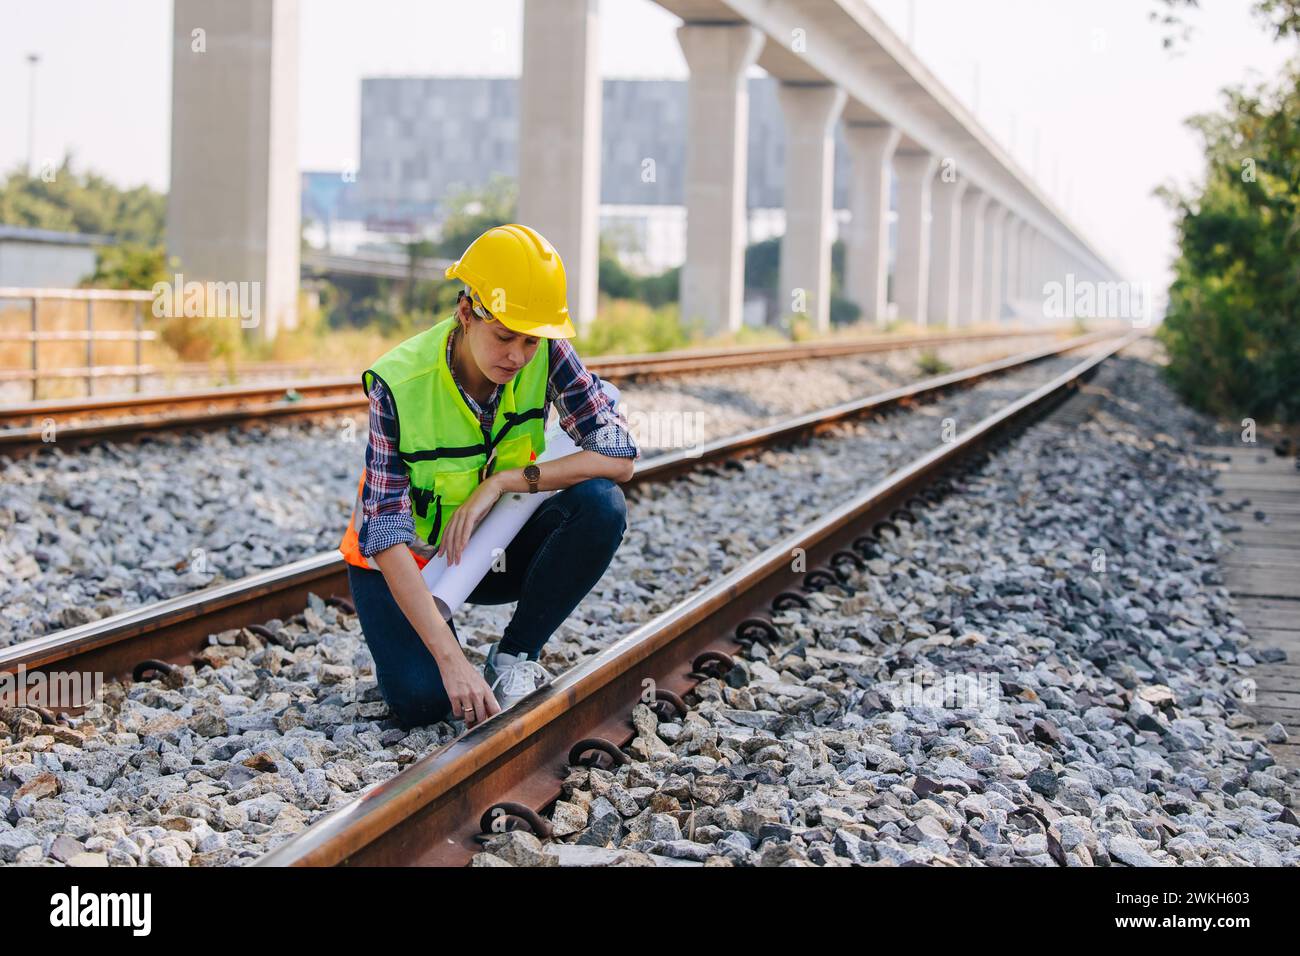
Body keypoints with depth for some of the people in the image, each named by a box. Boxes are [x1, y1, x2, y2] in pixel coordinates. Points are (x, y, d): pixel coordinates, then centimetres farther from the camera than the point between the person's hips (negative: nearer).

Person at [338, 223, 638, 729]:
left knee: (601, 505, -25)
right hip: (406, 562, -3)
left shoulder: (545, 356, -19)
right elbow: (387, 536, -32)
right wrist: (451, 659, -40)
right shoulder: (399, 384, -29)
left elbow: (619, 455, -22)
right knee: (421, 700, -27)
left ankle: (514, 657, -10)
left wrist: (500, 482, -31)